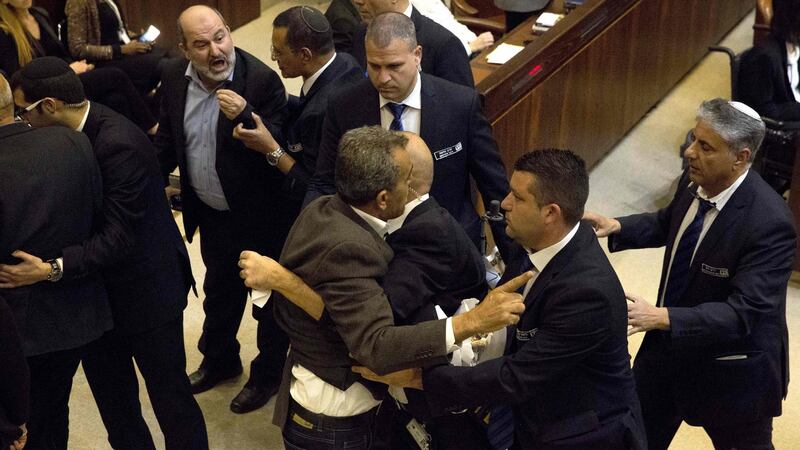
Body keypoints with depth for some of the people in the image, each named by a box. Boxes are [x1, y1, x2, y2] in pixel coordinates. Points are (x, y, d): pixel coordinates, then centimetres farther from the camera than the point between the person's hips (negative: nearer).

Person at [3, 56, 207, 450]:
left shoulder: (119, 144, -27)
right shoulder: (72, 133, -3)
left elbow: (120, 236, -28)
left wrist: (54, 268, -35)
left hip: (145, 288, -8)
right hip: (100, 287, 8)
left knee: (168, 390, 7)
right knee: (109, 388, 20)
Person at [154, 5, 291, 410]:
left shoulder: (261, 79, -25)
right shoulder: (174, 78, -7)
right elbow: (167, 140, 7)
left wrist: (244, 116, -40)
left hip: (260, 214, -5)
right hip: (212, 213, 6)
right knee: (219, 289, 26)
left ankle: (270, 372, 37)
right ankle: (219, 360, 50)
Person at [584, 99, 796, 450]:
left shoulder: (769, 224, -32)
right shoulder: (696, 182, -10)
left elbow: (743, 313, -34)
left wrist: (662, 317, -42)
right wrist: (617, 227, -5)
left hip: (730, 369, -6)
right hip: (670, 344, 6)